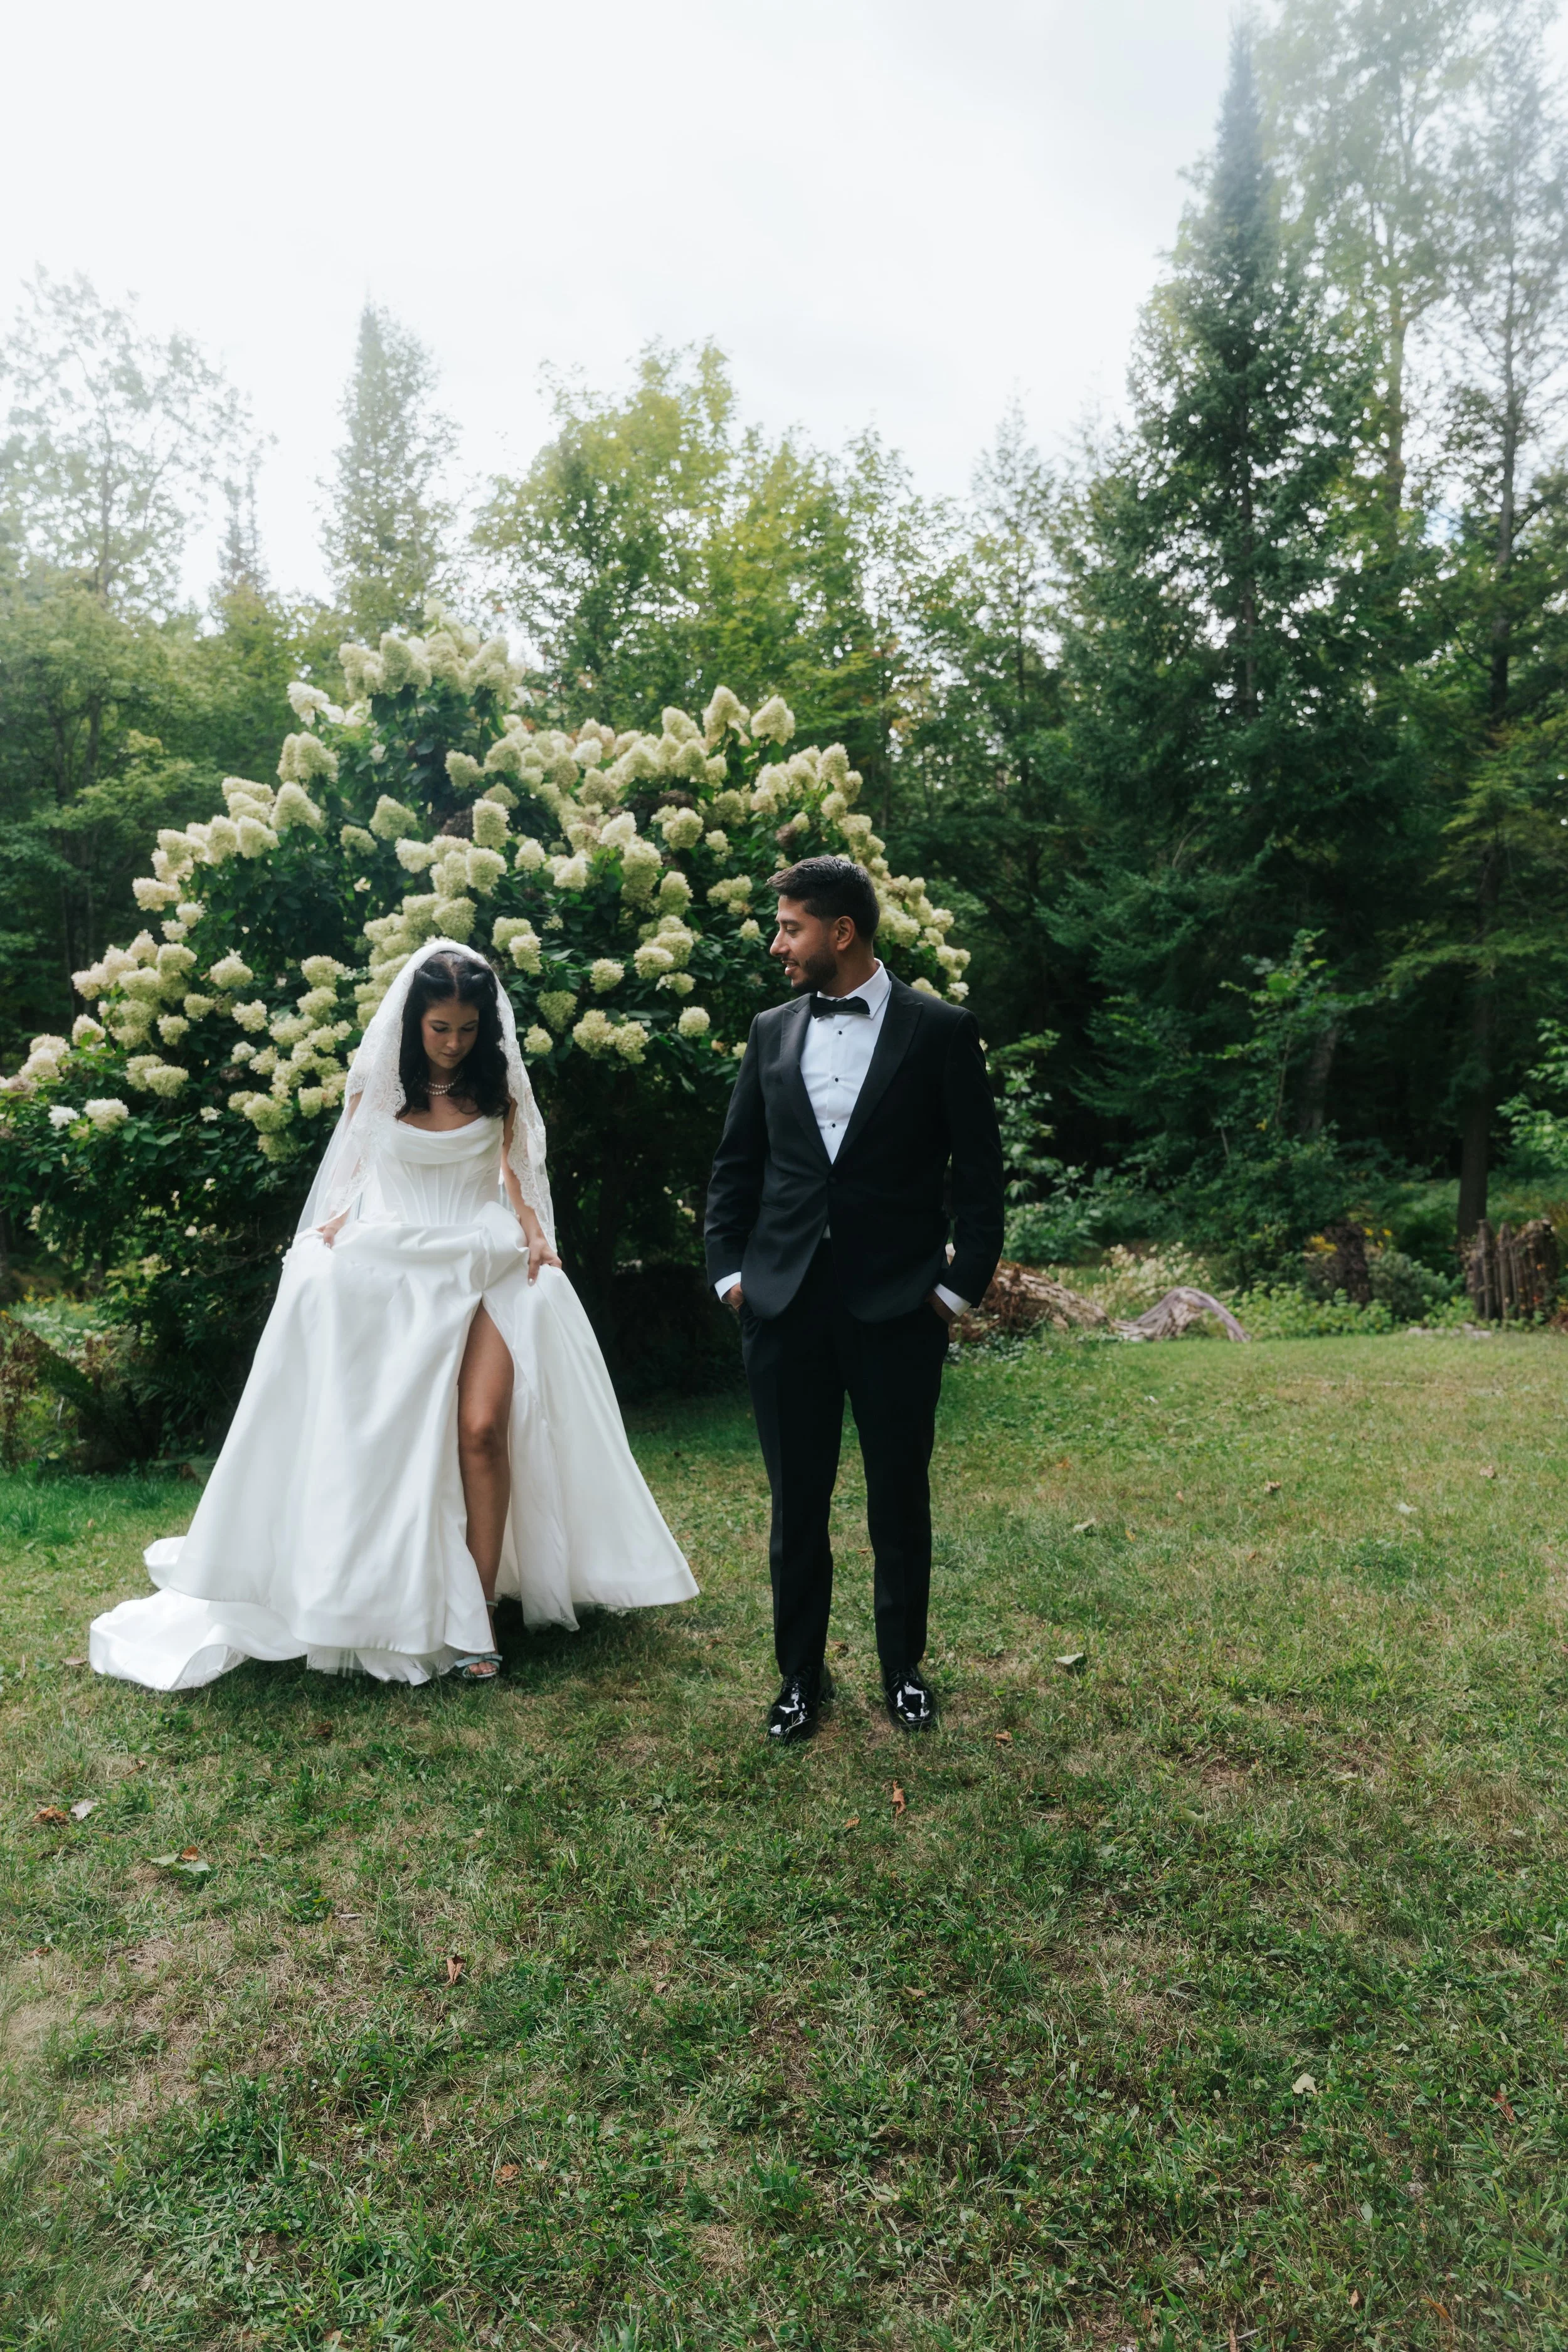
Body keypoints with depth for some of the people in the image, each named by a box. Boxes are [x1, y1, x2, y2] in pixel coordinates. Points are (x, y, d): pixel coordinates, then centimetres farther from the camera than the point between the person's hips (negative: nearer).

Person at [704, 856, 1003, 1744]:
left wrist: (960, 1286, -5)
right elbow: (736, 1164, 13)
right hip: (784, 1304, 3)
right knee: (798, 1501, 10)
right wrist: (730, 1271, 5)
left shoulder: (941, 1030, -3)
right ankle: (801, 1675, 27)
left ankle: (904, 1667, 31)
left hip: (898, 1305, -2)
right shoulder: (772, 1031, 8)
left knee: (901, 1498, 11)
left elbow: (980, 1172, -2)